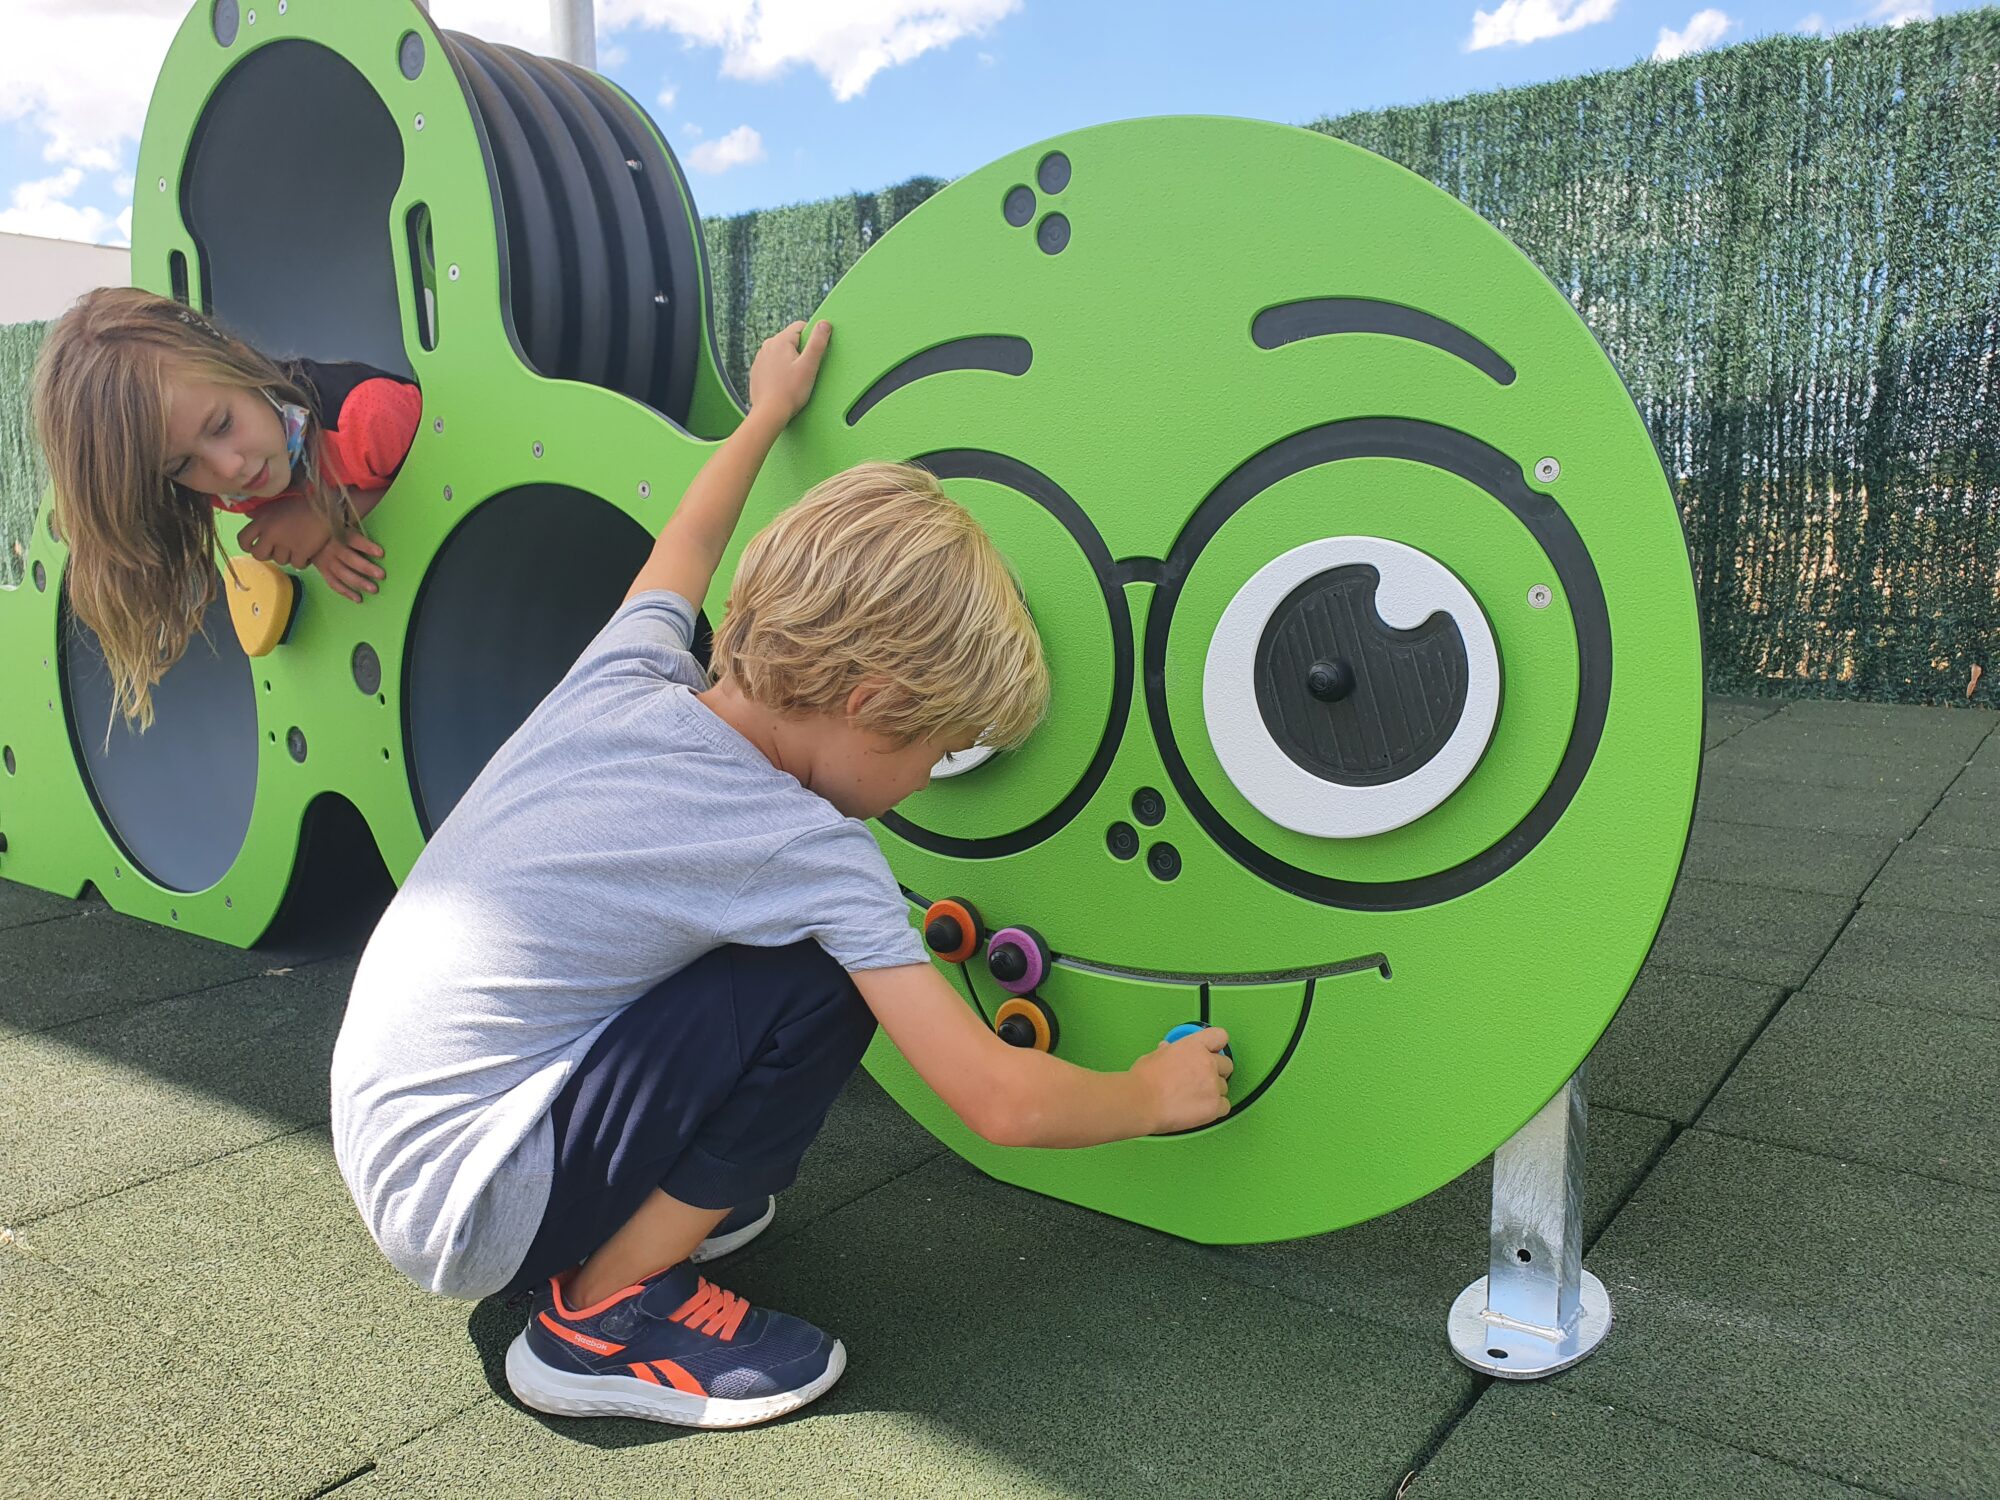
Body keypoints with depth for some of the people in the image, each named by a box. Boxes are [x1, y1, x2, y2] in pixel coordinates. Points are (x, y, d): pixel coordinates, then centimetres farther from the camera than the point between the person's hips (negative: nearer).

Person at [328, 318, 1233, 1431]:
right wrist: (1153, 1095, 0)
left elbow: (687, 543, 21)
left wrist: (769, 413, 37)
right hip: (470, 1217, -8)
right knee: (821, 979, -16)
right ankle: (605, 1315, -4)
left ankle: (651, 1207, 15)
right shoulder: (813, 851, -22)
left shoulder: (627, 675, -3)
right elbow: (1003, 1103, -20)